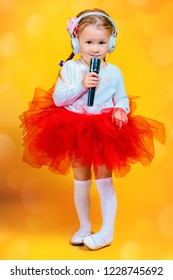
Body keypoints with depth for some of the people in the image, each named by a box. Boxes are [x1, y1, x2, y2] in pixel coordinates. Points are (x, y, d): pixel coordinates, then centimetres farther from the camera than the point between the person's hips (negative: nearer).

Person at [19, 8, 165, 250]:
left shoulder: (114, 72, -3)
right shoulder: (70, 68, -5)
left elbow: (123, 99, 3)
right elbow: (57, 99, -10)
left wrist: (121, 111, -18)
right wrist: (81, 85, -22)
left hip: (105, 133, -1)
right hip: (76, 133, 1)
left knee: (104, 180, 4)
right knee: (81, 182, 14)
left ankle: (107, 232, 16)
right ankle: (84, 227, 32)